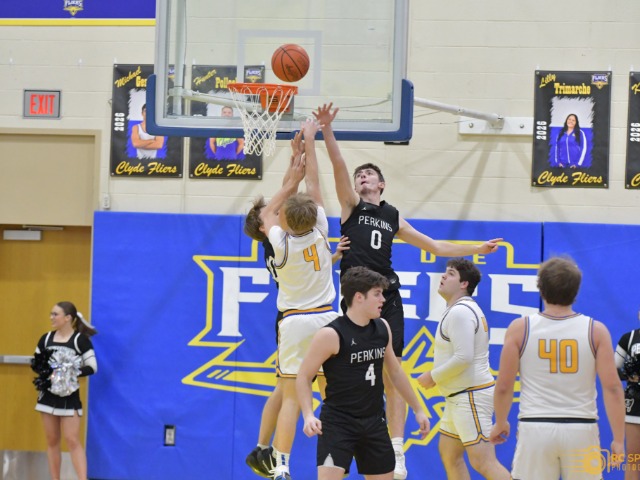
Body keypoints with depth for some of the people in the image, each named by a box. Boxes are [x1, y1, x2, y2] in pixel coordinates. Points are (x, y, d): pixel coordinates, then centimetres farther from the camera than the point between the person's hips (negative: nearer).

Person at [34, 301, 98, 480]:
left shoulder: (80, 339, -10)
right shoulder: (46, 338, 5)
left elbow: (92, 367, -11)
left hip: (69, 396, -5)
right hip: (48, 394, 5)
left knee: (72, 440, -10)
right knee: (52, 440, 9)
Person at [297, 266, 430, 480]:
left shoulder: (382, 328, 4)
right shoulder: (331, 335, -15)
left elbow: (395, 371, 19)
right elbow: (304, 377, -9)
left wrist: (417, 409, 23)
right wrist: (308, 415, -22)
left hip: (374, 422, 6)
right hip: (338, 422, -6)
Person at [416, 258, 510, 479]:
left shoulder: (460, 312, -17)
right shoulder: (464, 309, 16)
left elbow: (463, 357, -26)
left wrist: (433, 376, -15)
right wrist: (437, 376, 13)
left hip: (471, 396, -11)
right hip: (461, 395, 11)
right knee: (448, 453, 18)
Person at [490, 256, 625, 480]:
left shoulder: (520, 328, -2)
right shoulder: (596, 330, -1)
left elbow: (504, 386, 0)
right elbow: (612, 387, -5)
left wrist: (500, 423, 17)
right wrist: (619, 439, 0)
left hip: (535, 428, 0)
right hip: (581, 429, 0)